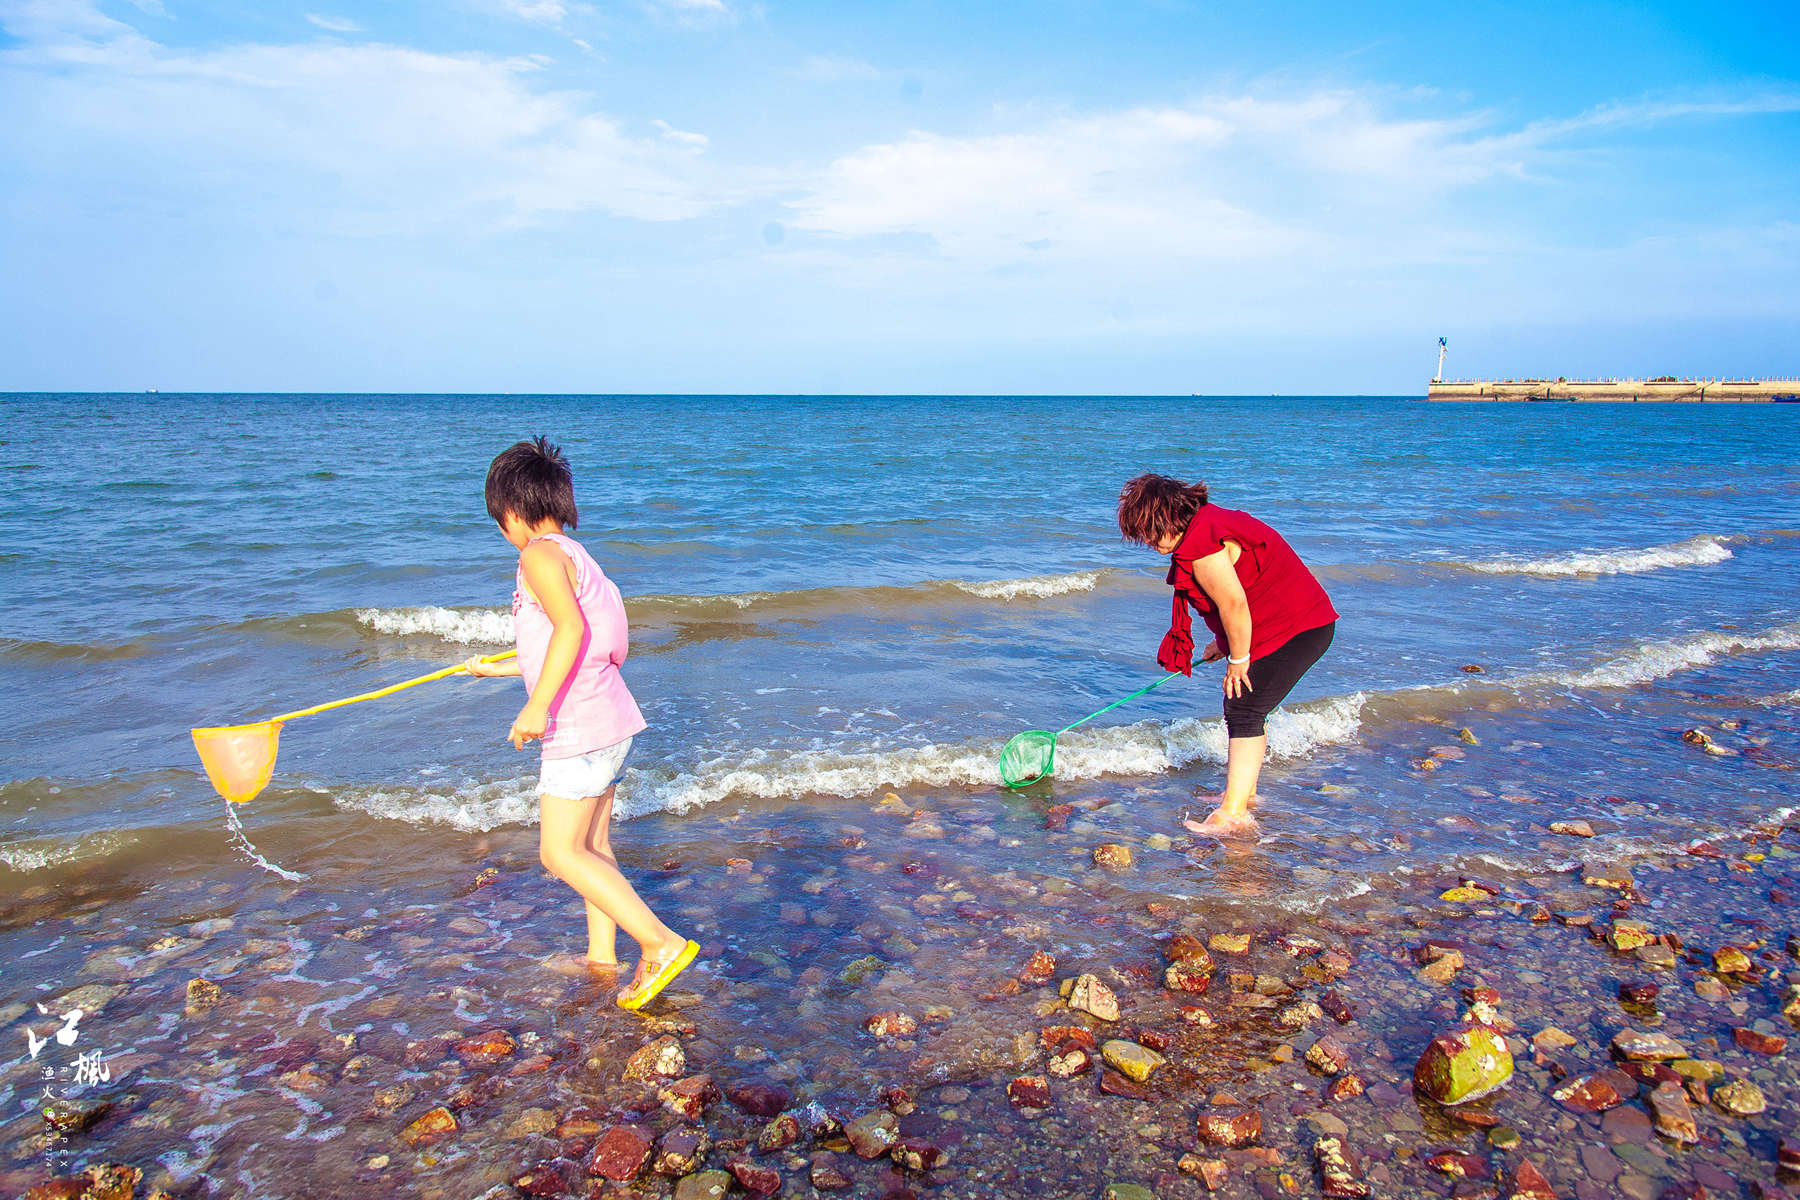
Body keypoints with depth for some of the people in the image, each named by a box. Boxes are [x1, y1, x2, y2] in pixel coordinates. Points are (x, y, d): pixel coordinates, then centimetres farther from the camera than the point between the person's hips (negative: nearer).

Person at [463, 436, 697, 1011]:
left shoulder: (541, 555, -11)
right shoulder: (575, 555, 19)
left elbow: (572, 629, -27)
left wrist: (537, 705, -29)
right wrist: (495, 669, 41)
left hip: (579, 726, -10)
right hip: (608, 723, 10)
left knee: (560, 852, -6)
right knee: (592, 844, 17)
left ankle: (660, 942, -8)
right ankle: (601, 954, 27)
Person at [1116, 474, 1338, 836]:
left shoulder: (1201, 547, -22)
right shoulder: (1208, 522, 13)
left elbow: (1234, 605, -25)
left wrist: (1238, 659, -13)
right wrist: (1222, 645, 26)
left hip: (1295, 630, -11)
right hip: (1297, 625, 11)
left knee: (1243, 710, -12)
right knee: (1244, 709, 16)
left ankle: (1234, 813, -13)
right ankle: (1244, 791, 28)